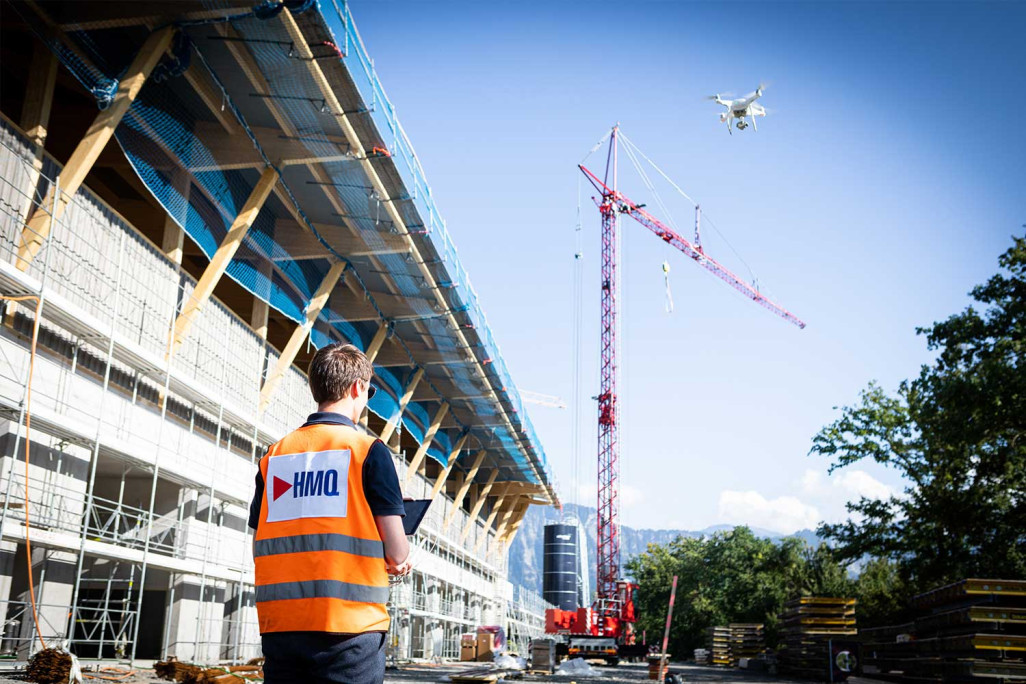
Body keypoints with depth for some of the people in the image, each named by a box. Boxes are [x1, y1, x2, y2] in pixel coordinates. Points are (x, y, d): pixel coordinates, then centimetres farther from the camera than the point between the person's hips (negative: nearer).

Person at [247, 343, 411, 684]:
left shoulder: (274, 455, 10)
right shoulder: (368, 450, -4)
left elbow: (260, 548, 12)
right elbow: (396, 551, -7)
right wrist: (400, 563, 15)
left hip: (278, 623, 5)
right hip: (348, 623, -4)